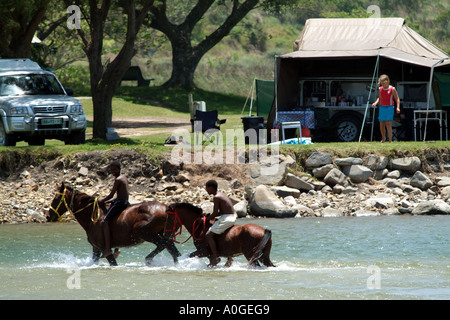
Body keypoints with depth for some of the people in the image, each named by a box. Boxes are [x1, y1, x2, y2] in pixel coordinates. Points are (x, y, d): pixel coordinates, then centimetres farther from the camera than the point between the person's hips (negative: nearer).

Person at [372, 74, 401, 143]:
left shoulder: (392, 89, -5)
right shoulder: (380, 89, 9)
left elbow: (397, 99, -3)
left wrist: (398, 108, -15)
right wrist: (375, 103, 4)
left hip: (389, 108, -5)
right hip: (382, 108, 5)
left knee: (388, 124, -14)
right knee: (381, 125, 8)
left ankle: (390, 140, -16)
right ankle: (383, 138, 30)